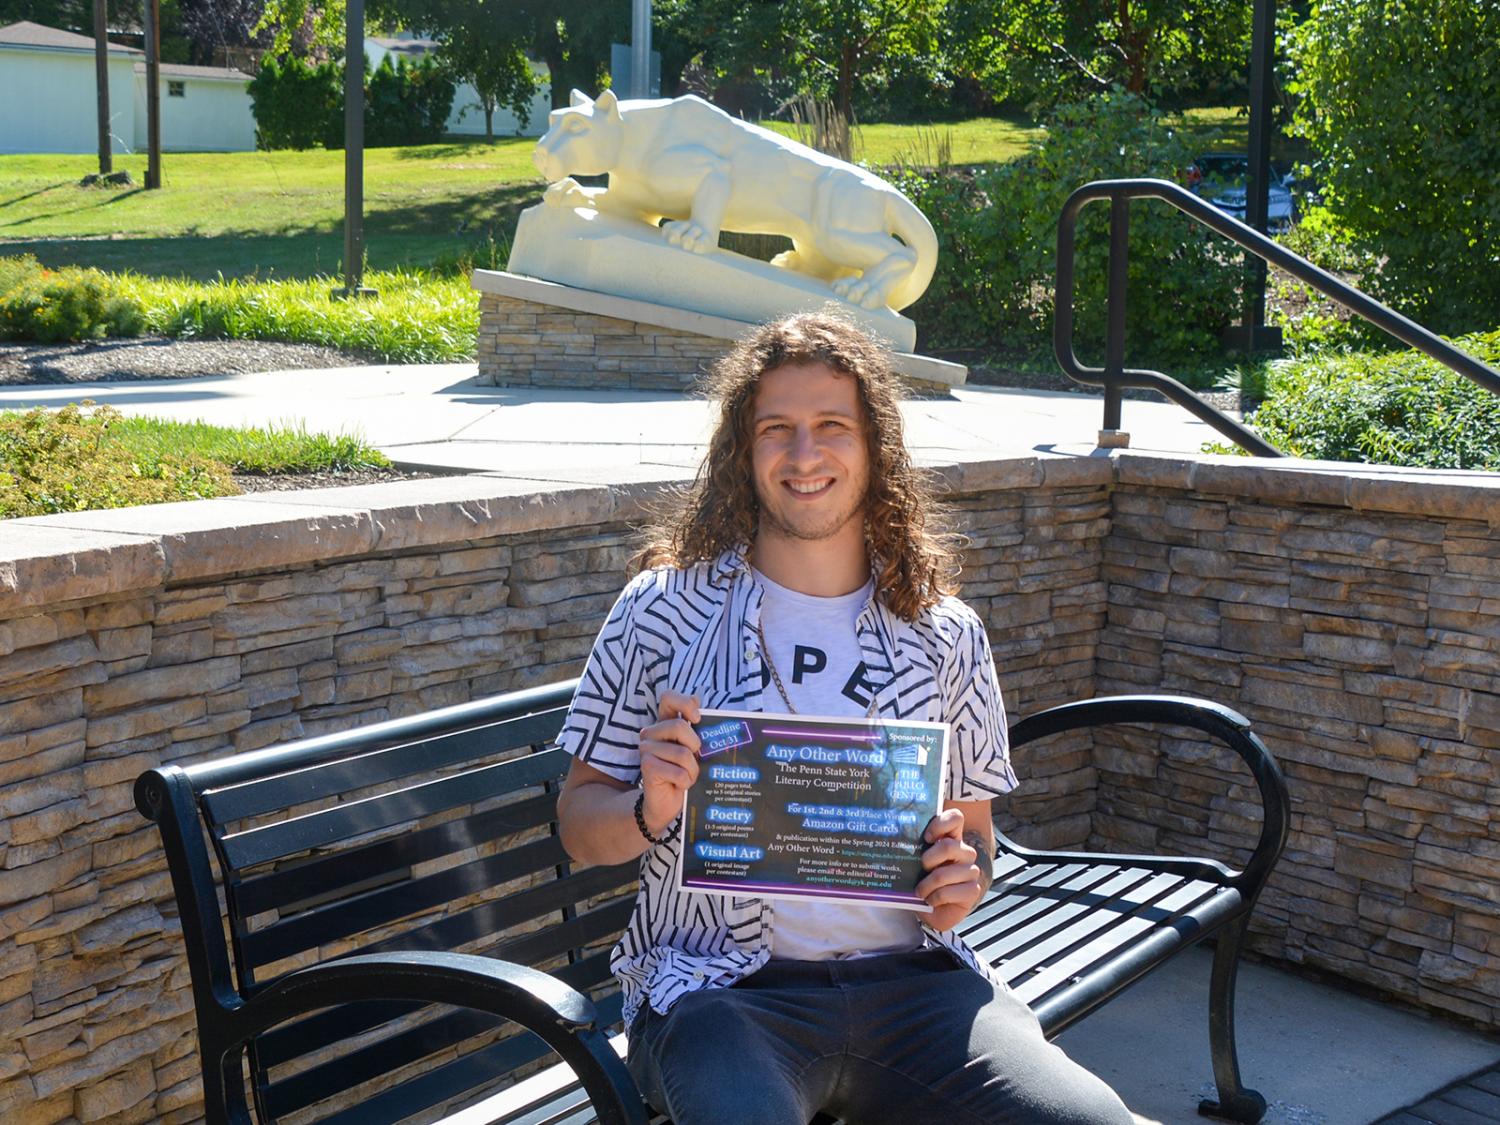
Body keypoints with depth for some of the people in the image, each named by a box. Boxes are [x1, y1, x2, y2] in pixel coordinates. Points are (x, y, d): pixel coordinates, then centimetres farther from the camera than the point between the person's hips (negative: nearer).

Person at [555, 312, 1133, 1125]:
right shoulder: (665, 611, 3)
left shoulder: (945, 636, 10)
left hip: (911, 974, 3)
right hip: (721, 987, -3)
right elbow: (580, 827, 7)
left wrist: (962, 881, -2)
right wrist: (650, 810, -14)